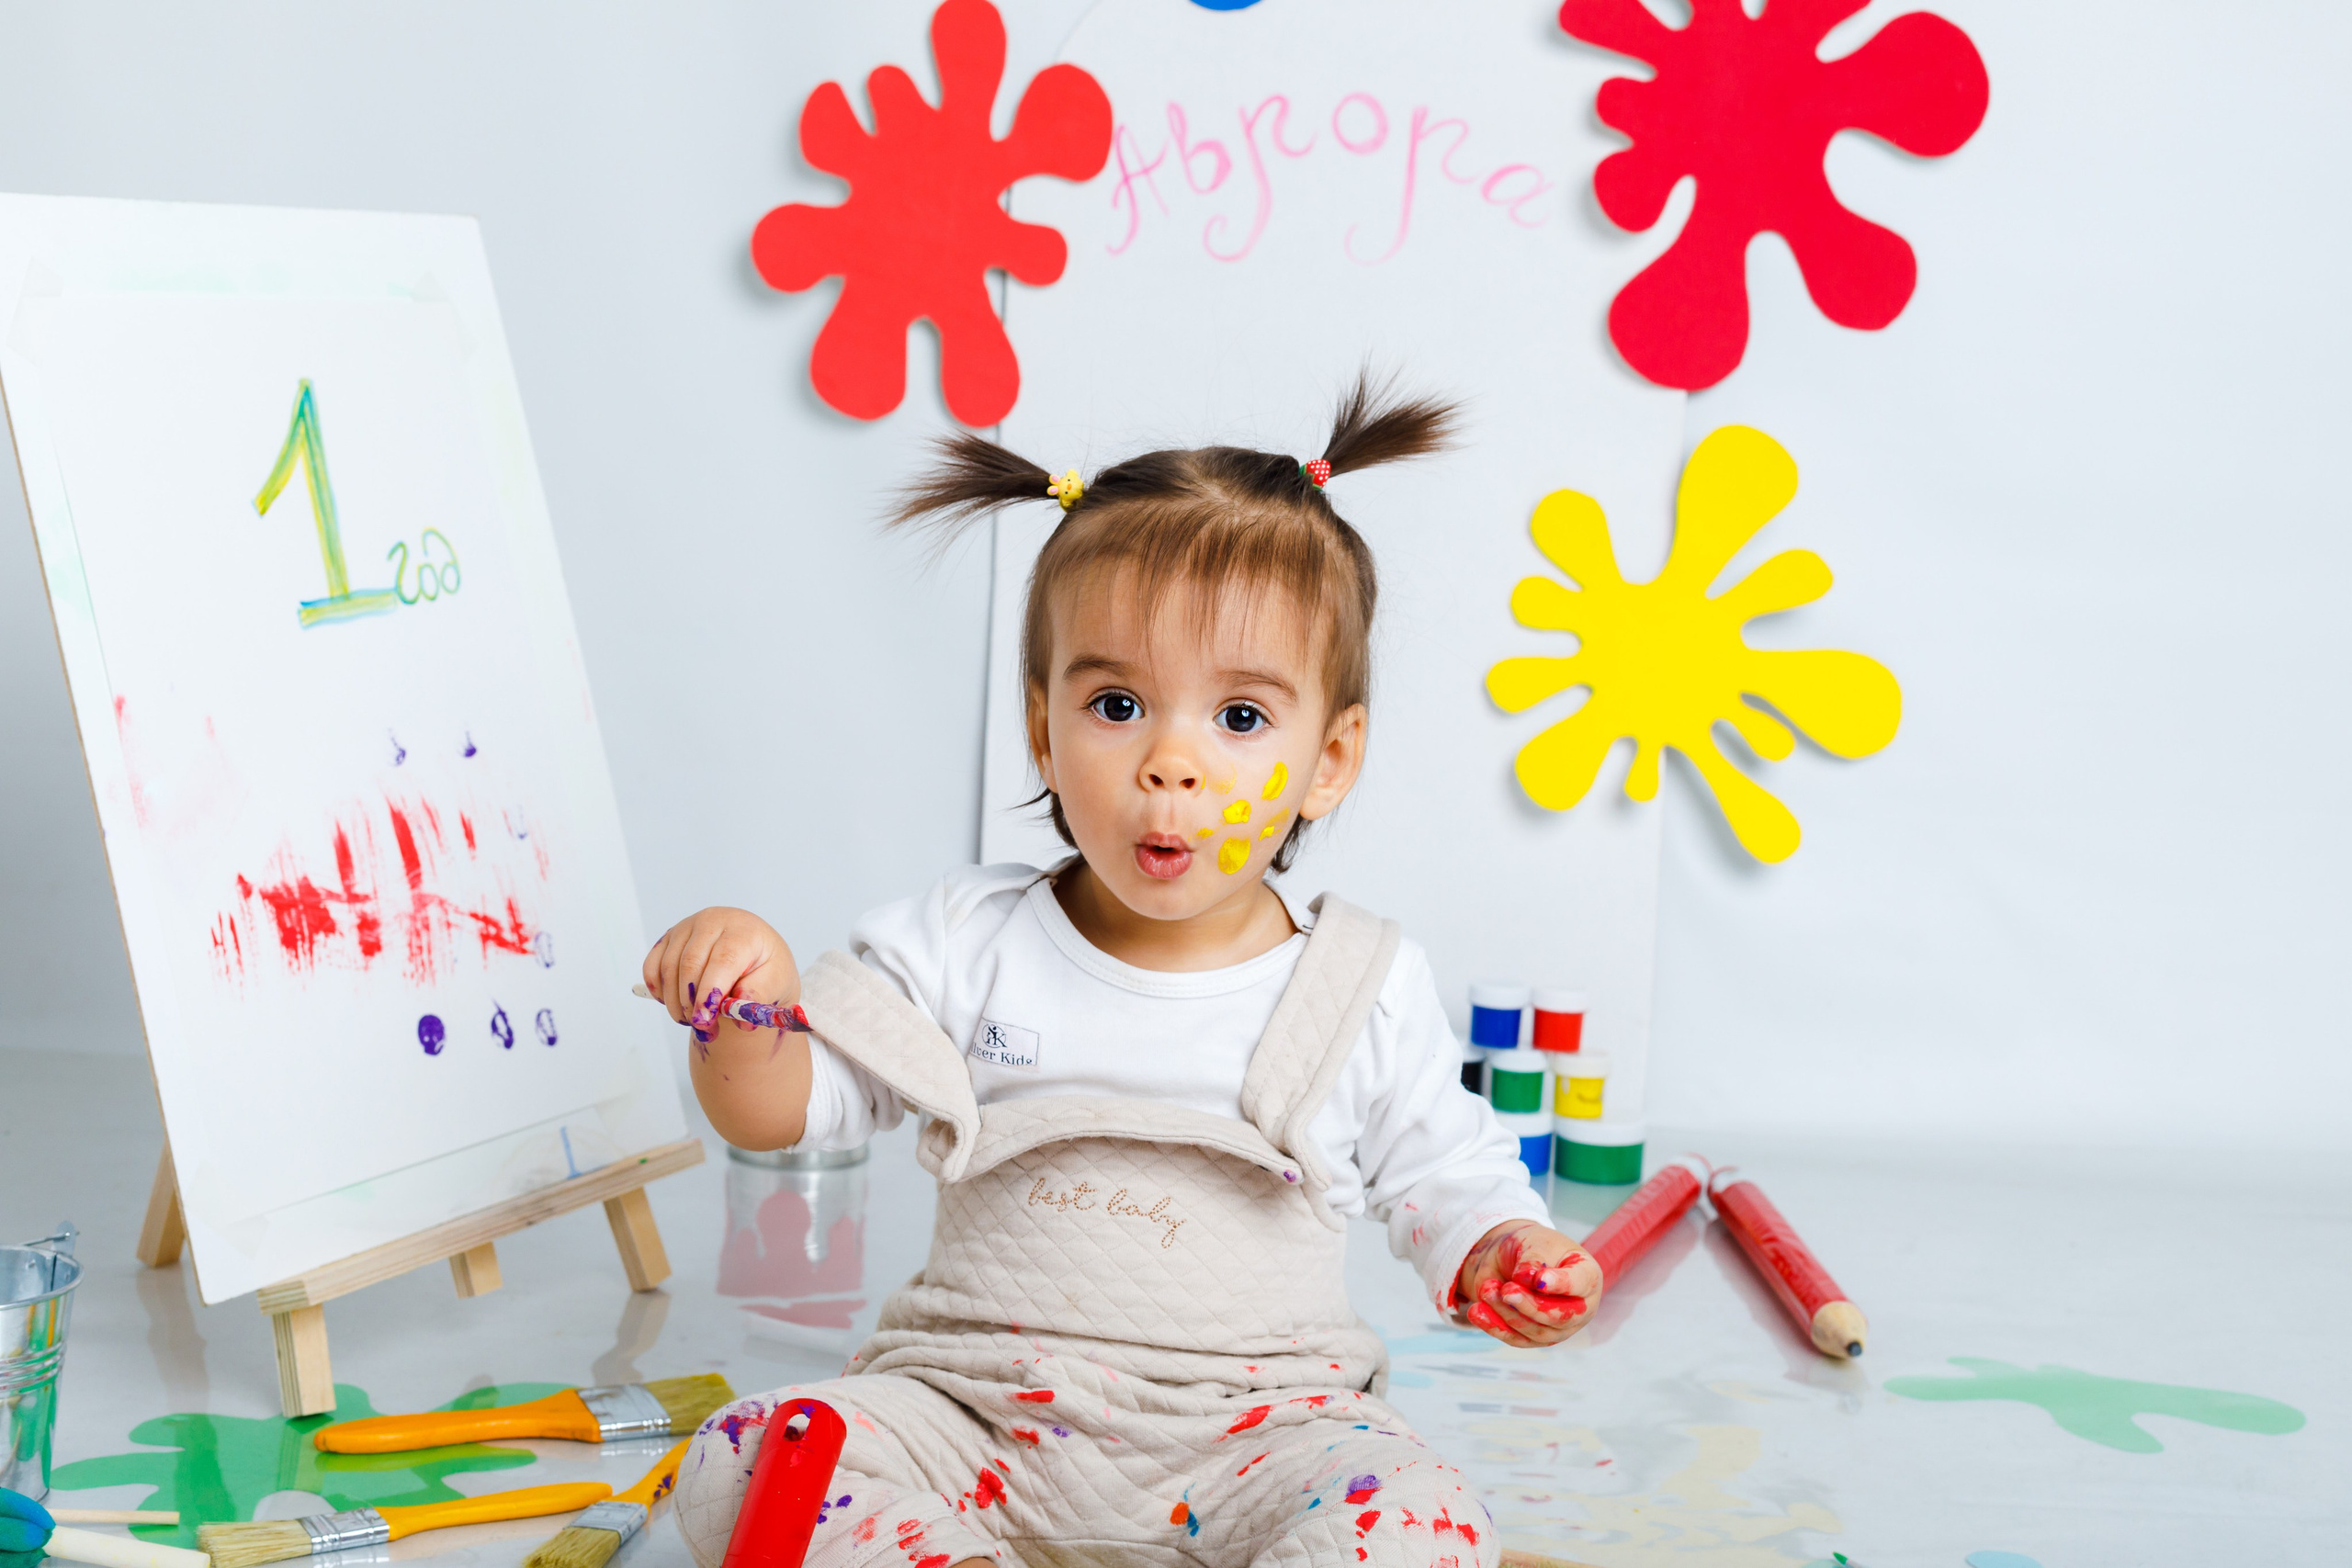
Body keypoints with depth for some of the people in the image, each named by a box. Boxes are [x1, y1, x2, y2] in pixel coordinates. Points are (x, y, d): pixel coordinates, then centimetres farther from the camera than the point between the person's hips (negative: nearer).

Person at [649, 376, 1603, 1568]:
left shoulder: (1367, 991, 0)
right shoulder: (972, 944, 2)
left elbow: (1444, 1174, 10)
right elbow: (781, 1108, 2)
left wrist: (1496, 1255, -13)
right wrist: (747, 1004, -20)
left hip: (1250, 1416, 0)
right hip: (976, 1409, 1)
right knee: (741, 1468, -23)